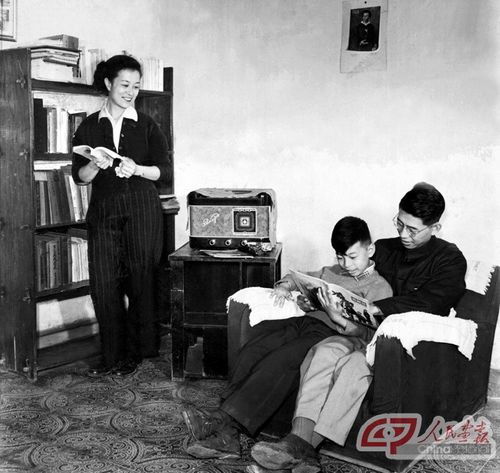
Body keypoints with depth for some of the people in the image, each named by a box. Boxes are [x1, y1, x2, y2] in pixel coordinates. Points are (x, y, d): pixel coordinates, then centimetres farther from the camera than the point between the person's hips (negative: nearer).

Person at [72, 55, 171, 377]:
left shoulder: (147, 126, 7)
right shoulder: (89, 127, 10)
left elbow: (165, 170, 3)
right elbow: (79, 176, 6)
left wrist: (136, 169, -15)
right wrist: (96, 165, -15)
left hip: (141, 208, -1)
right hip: (103, 210, 2)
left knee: (139, 281, 0)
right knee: (103, 284, -2)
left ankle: (135, 353, 14)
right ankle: (113, 356, 10)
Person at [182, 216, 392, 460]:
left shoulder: (379, 287, 10)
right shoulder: (329, 273, 31)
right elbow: (296, 277, 41)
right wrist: (284, 286, 18)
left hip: (329, 331, -6)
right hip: (302, 320, 6)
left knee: (279, 361, -34)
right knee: (251, 352, -24)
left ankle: (225, 420, -38)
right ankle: (225, 435, -32)